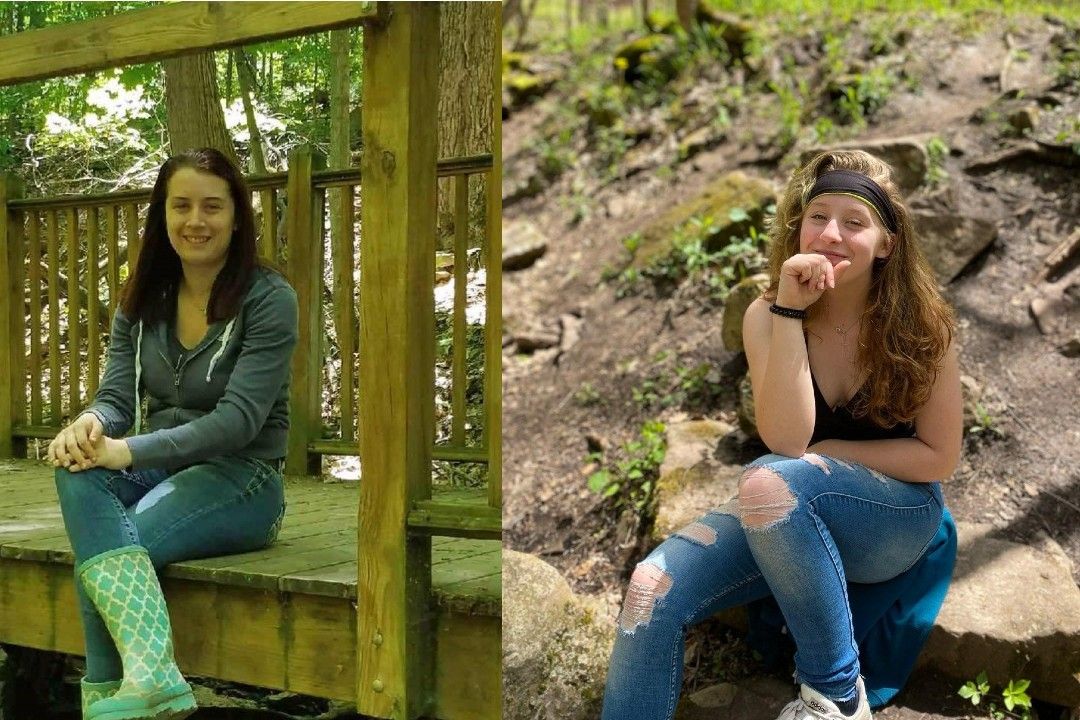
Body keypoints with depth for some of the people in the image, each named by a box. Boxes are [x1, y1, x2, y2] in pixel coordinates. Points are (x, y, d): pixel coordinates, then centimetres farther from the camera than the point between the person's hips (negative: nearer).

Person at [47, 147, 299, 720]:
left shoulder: (269, 300, -8)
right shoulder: (143, 301, 10)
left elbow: (240, 417, -17)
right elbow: (116, 398, 4)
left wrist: (130, 451, -28)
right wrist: (89, 426, -22)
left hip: (240, 478, -5)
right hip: (158, 470, 5)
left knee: (98, 552, -30)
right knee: (78, 472, -31)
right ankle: (151, 673, -43)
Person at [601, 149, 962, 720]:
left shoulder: (920, 323, -14)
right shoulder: (766, 316, -9)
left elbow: (938, 457, -8)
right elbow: (785, 439, -22)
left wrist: (824, 451, -13)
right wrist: (790, 310, -28)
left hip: (900, 516, -3)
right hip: (790, 514, 3)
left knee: (769, 481, -36)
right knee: (654, 586, -23)